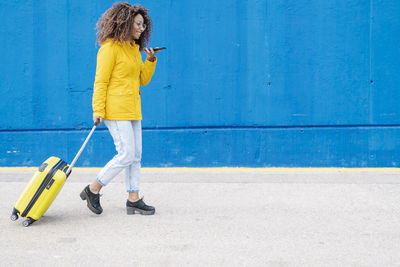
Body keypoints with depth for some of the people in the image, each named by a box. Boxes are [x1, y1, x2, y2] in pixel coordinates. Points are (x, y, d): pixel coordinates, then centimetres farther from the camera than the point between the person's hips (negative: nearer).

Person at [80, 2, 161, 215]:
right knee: (126, 155, -10)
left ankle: (134, 200, 14)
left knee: (136, 155, 7)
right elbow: (100, 82, -12)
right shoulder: (110, 47, -9)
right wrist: (98, 111, -17)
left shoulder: (134, 48, 16)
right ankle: (92, 190, 5)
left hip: (132, 109, 9)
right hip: (115, 109, -9)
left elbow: (143, 80, 16)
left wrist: (151, 61, 1)